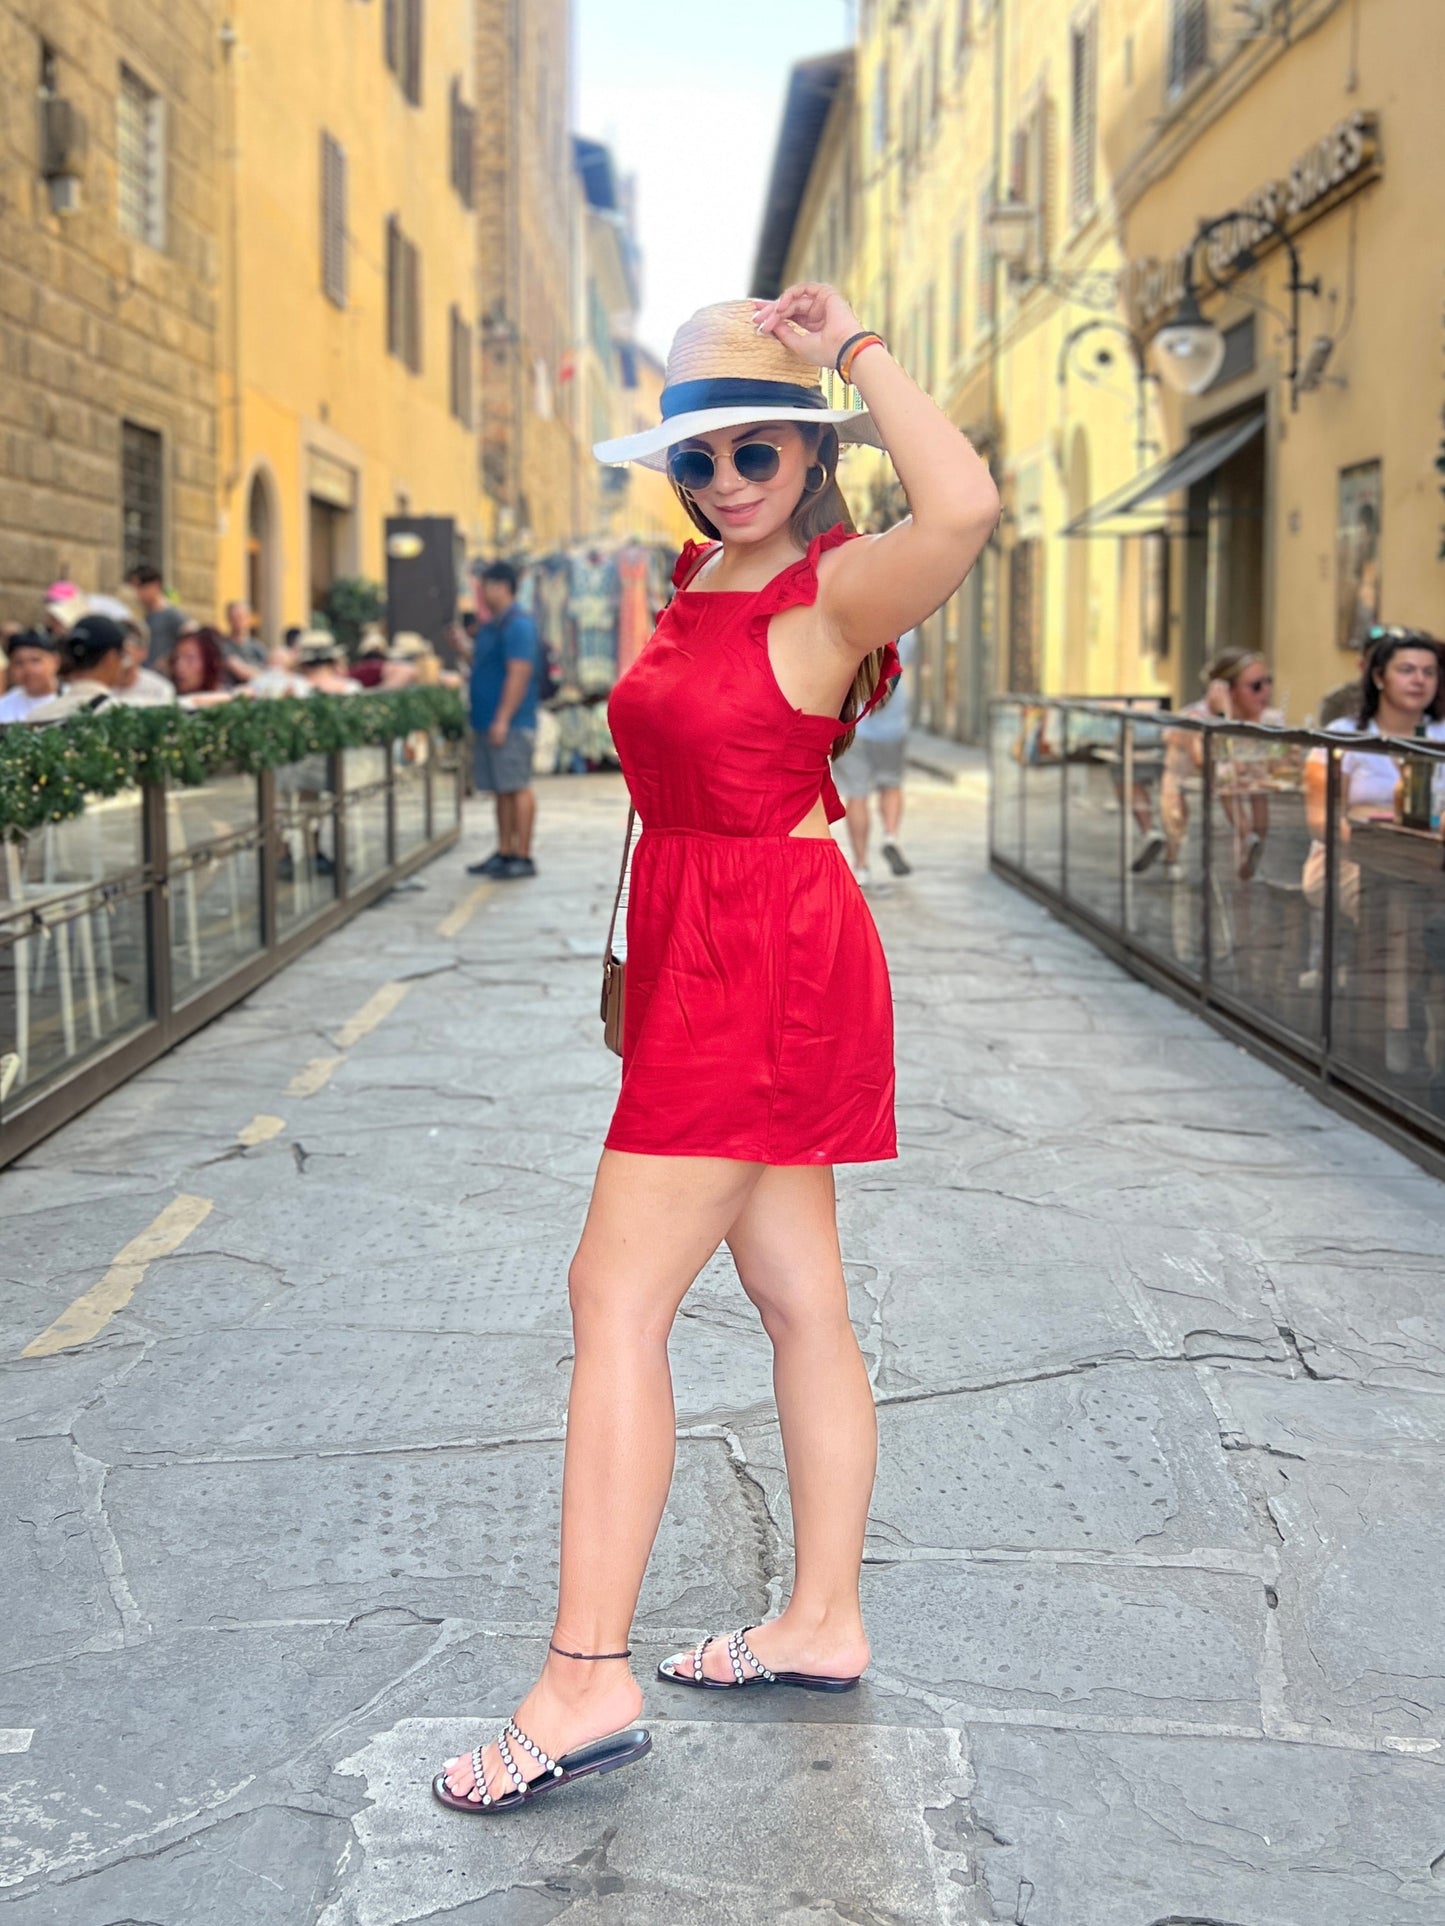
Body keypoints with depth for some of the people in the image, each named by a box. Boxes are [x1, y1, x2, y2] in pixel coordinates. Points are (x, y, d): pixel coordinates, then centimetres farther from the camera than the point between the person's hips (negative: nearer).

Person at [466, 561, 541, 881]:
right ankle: (504, 853, 17)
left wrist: (502, 719, -23)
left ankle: (523, 857, -5)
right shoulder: (490, 626, 18)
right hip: (489, 722, 10)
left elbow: (519, 673, -20)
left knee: (517, 787, -7)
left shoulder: (517, 624, -13)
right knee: (501, 790, 12)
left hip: (511, 723, -10)